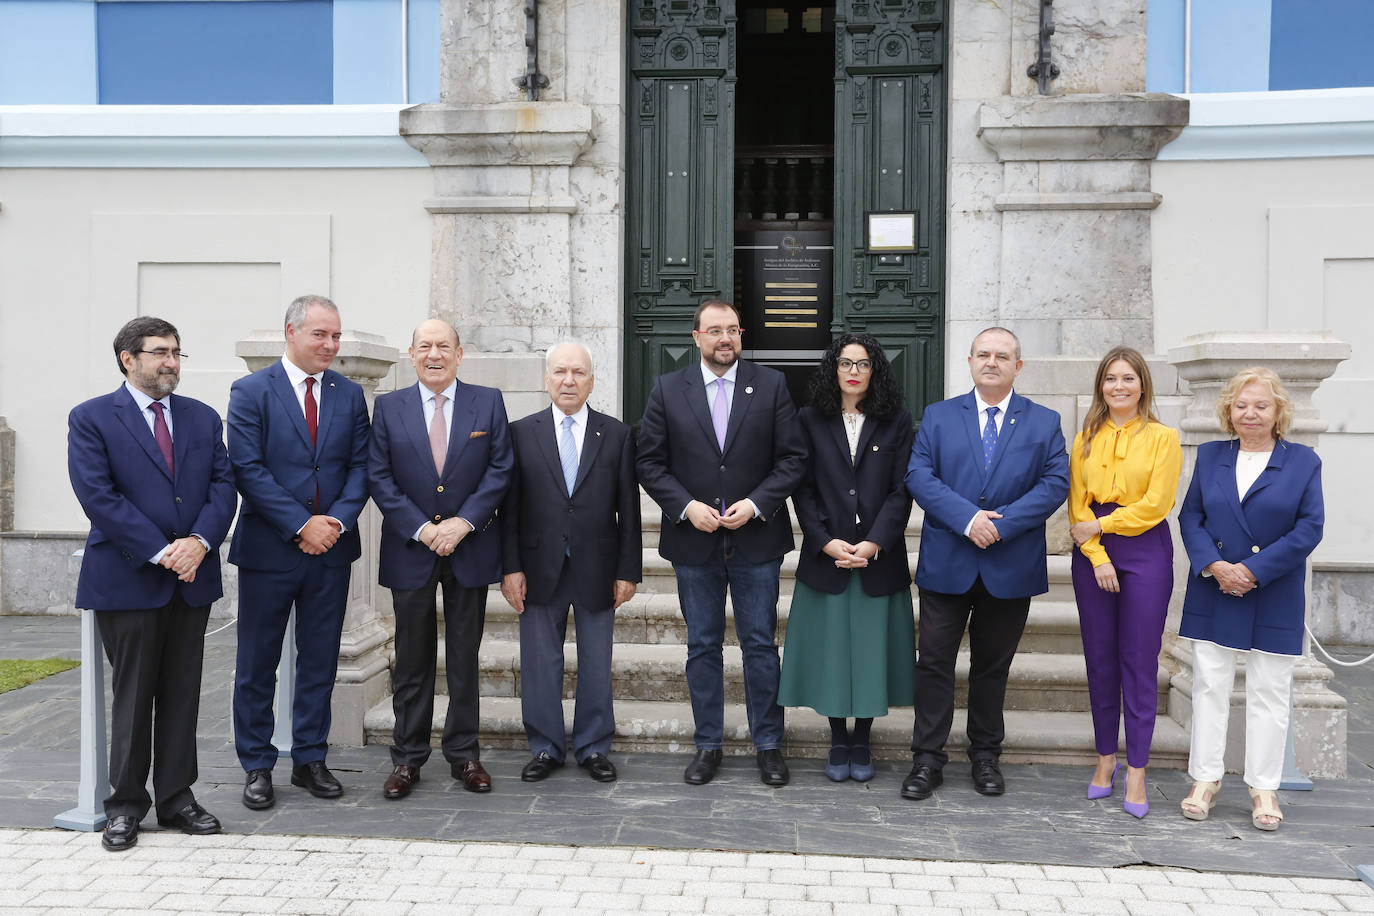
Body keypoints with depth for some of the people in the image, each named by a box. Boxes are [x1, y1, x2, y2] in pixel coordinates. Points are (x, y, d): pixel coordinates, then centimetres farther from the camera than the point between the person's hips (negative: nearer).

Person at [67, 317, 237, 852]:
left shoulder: (203, 418, 12)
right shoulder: (91, 418, -2)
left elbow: (223, 485, 4)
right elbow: (98, 496, -11)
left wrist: (200, 541, -14)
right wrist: (161, 553, -17)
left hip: (192, 580, 4)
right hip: (128, 581, -4)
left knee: (183, 695, 9)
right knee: (132, 697, 4)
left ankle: (176, 799, 20)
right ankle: (125, 807, 17)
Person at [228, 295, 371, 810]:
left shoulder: (349, 394, 7)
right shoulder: (250, 392, -4)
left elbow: (360, 465, 5)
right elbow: (248, 470, -11)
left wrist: (338, 520, -11)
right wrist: (302, 524, -16)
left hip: (331, 549, 3)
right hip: (268, 550, -3)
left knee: (320, 661, 10)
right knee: (257, 664, 6)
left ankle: (310, 760, 22)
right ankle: (257, 767, 19)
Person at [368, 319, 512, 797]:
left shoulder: (488, 402, 3)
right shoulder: (388, 407, 3)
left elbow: (500, 469, -2)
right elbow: (379, 478, -2)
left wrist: (463, 523, -13)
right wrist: (422, 529, -12)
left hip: (470, 549, 0)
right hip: (410, 551, 0)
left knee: (465, 657, 8)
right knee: (412, 659, 7)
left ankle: (463, 753, 19)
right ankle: (408, 758, 17)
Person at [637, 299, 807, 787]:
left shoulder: (771, 384, 1)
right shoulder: (667, 389, 3)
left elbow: (793, 457, -1)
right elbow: (650, 462, 1)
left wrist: (756, 503, -13)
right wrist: (686, 506, -12)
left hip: (757, 540, -1)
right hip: (694, 542, 1)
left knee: (761, 644, 6)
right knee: (702, 647, 10)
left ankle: (768, 744, 19)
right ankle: (707, 745, 22)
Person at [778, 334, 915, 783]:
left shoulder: (896, 422, 4)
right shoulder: (811, 420, 5)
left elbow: (901, 491, -1)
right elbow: (803, 488, 1)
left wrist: (874, 543, -12)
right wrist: (826, 541, -10)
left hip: (879, 557, 0)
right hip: (825, 556, 0)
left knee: (870, 649, 4)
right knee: (831, 648, 3)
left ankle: (861, 743, 19)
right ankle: (838, 742, 18)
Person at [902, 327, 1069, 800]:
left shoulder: (1044, 422, 6)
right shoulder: (938, 415, 6)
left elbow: (1055, 483, -5)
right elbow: (918, 476, -5)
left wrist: (1001, 523, -17)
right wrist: (967, 518, -18)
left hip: (1010, 568, 0)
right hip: (947, 563, 0)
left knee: (993, 666, 12)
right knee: (934, 662, 2)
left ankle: (986, 755, 27)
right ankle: (927, 759, 11)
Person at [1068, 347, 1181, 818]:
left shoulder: (1163, 438, 0)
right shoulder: (1086, 439, 8)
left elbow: (1156, 503, -8)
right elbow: (1077, 505, 3)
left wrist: (1099, 526, -9)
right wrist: (1097, 557, -7)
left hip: (1145, 550, -3)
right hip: (1092, 553, 3)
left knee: (1139, 662, -1)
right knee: (1099, 659, 8)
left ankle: (1136, 771, 6)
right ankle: (1105, 757, 22)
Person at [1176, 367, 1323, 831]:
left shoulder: (1304, 461, 0)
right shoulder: (1210, 455, 7)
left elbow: (1309, 529, -7)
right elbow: (1190, 516, 3)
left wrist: (1253, 571, -15)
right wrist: (1214, 565, -13)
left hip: (1274, 598, -2)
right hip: (1213, 596, 2)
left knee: (1269, 694, 6)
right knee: (1209, 688, 6)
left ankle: (1264, 788, 17)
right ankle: (1206, 780, 16)